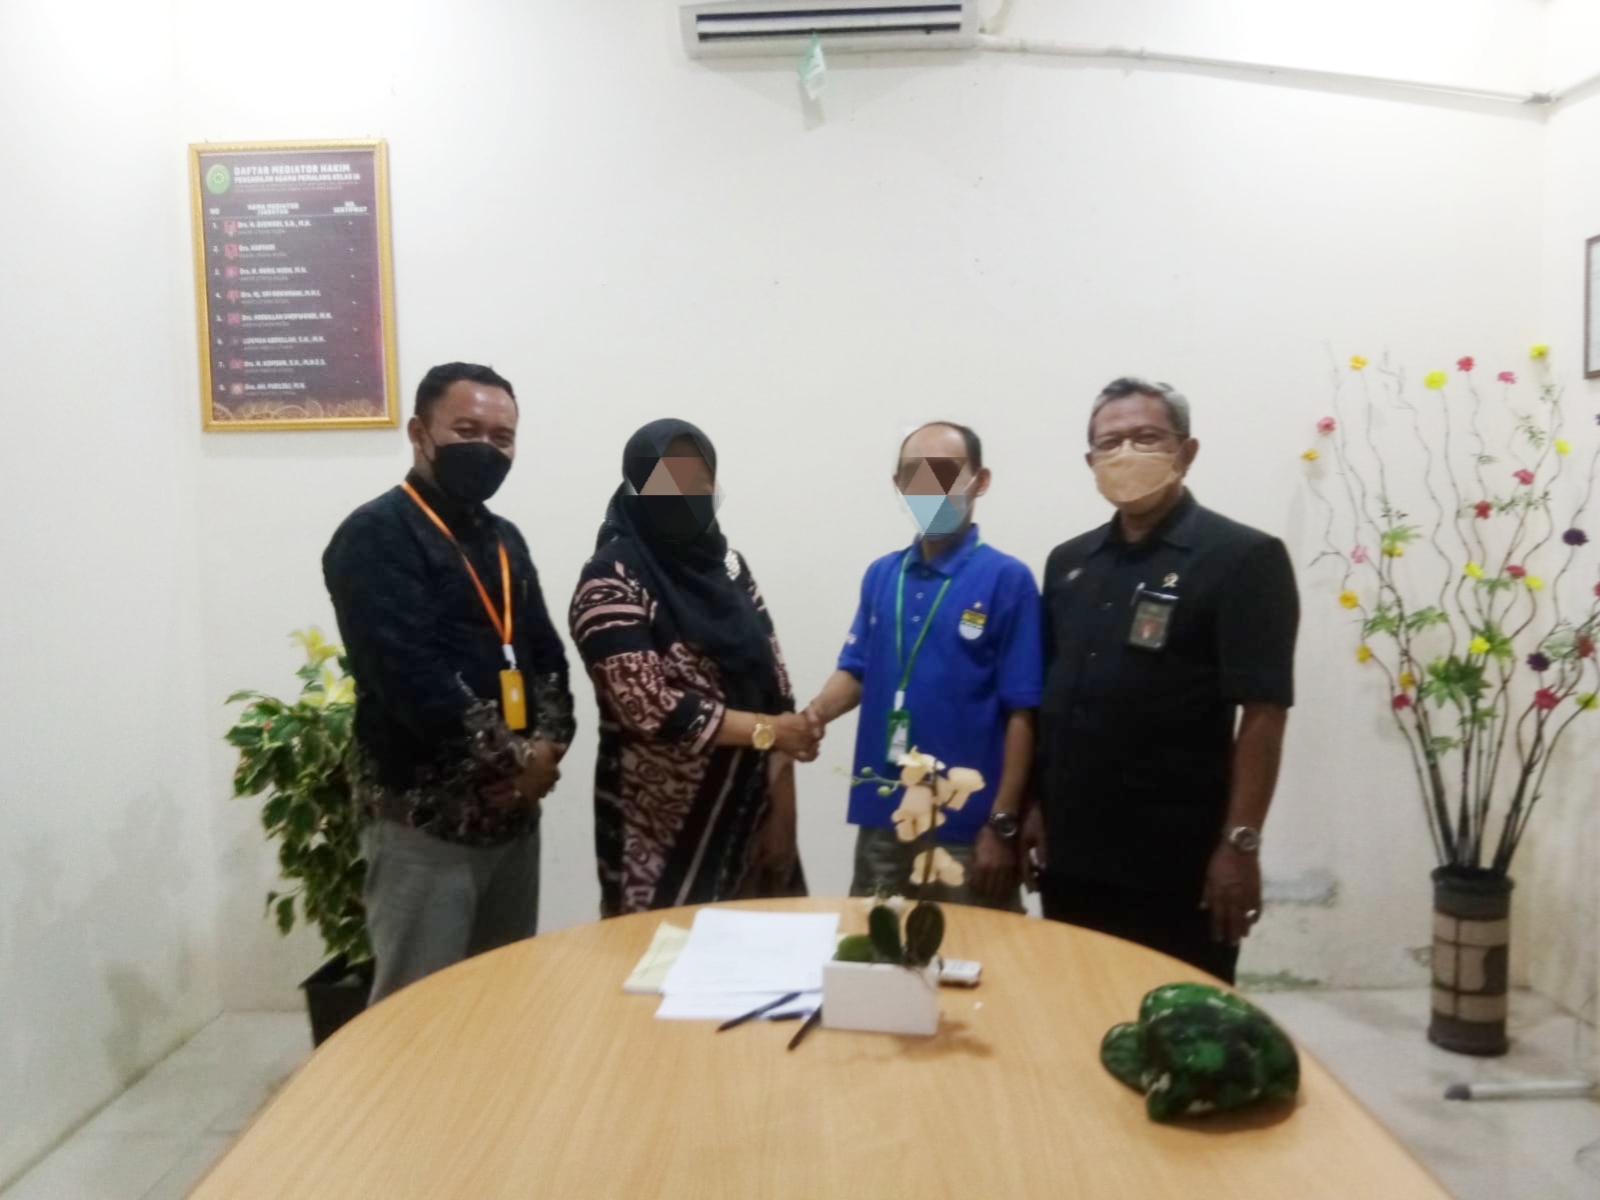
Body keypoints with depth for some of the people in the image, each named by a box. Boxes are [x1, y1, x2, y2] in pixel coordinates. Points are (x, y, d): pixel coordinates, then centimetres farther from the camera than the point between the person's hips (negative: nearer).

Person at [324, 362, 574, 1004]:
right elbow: (412, 676, -20)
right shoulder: (376, 535, -9)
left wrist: (548, 745, -6)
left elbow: (546, 654, 12)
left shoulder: (503, 539, 16)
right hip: (425, 817, -7)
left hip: (512, 810, 8)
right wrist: (512, 758, -14)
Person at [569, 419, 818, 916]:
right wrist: (764, 730, -15)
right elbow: (648, 709, -19)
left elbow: (773, 685, 6)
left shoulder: (727, 564, 7)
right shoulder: (612, 583, -11)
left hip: (749, 816, 6)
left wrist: (781, 807, -1)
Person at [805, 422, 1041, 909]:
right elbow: (857, 670, 11)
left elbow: (1022, 713, -10)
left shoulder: (1008, 579, -9)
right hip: (883, 818, 5)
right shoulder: (880, 575, 7)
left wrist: (1002, 824, -11)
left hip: (967, 827, -5)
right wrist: (816, 712, -10)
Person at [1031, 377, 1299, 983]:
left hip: (1179, 863, -5)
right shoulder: (1069, 562, 10)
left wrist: (1240, 842, -16)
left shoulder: (1243, 558, -8)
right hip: (1072, 854, 6)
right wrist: (1032, 806, 9)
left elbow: (1263, 711, -13)